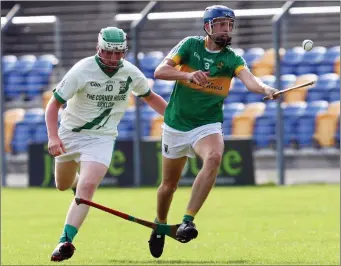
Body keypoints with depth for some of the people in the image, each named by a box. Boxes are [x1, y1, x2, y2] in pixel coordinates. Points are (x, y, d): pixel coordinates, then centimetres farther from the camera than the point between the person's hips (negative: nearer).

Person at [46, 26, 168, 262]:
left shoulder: (131, 73, -7)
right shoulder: (82, 70, -18)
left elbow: (149, 97, 14)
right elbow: (54, 104, -16)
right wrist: (53, 137, -29)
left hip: (102, 138, 0)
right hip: (71, 133, 0)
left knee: (87, 187, -20)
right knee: (63, 185, 17)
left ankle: (66, 241, -22)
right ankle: (80, 181, 55)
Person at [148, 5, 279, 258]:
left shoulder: (231, 59, -7)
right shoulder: (190, 45, -5)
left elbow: (249, 80, -26)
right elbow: (160, 71, -15)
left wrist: (265, 88, -49)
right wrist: (188, 75, -32)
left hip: (208, 125, -1)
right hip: (176, 125, 1)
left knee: (214, 157, -33)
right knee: (169, 185, 10)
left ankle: (188, 221, -31)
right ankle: (160, 226, 40)